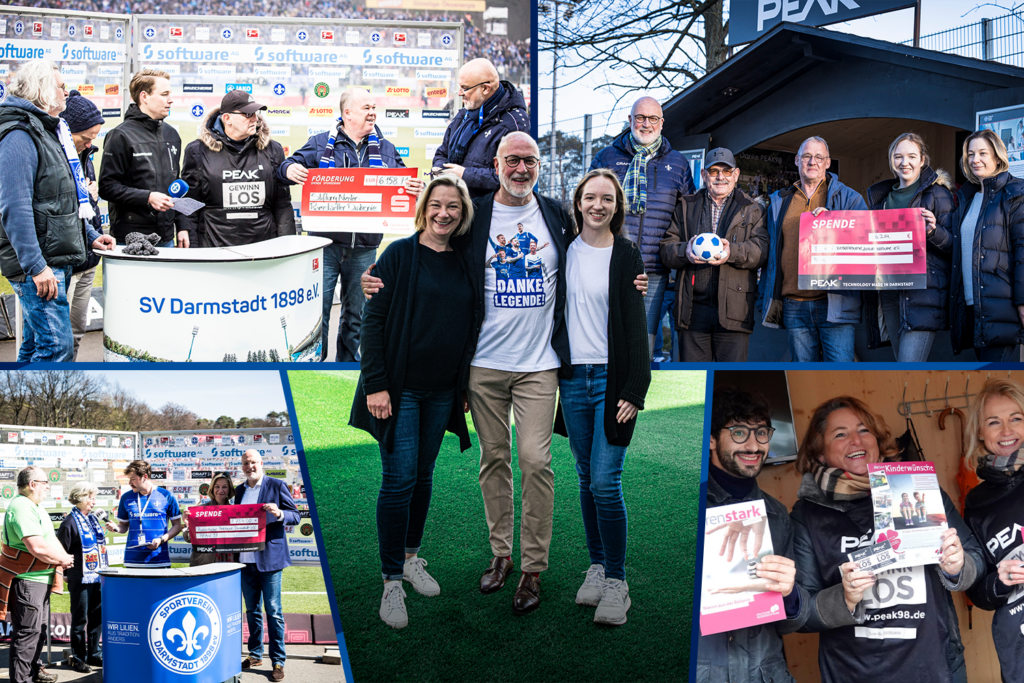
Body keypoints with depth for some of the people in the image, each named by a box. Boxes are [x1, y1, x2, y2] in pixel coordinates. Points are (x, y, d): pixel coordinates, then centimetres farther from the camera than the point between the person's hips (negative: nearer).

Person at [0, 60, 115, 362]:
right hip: (39, 263, -10)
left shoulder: (50, 130, 18)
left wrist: (90, 236, 21)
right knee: (57, 346, -13)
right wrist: (36, 266, -25)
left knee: (35, 344, 14)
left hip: (59, 259, 10)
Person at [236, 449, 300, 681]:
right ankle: (255, 655, 25)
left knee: (273, 611, -2)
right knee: (252, 610, 13)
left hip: (268, 559, -5)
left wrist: (279, 514, -24)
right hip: (245, 559, 5)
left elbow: (295, 516, -5)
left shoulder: (276, 486, -2)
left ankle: (278, 662, 3)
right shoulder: (239, 490, 14)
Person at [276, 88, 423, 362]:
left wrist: (416, 188, -13)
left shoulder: (386, 149, 11)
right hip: (325, 242, -3)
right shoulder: (320, 143, 4)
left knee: (356, 315, 12)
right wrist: (289, 170, -21)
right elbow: (291, 165, 3)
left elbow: (404, 182, 11)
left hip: (364, 248, 3)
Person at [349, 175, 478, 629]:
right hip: (399, 387, -5)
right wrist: (375, 384, -15)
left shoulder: (463, 264, 8)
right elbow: (373, 321, -9)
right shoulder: (399, 255, -6)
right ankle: (392, 582, 4)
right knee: (399, 480, -5)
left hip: (441, 390, 5)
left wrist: (464, 386, 12)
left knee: (423, 475, 14)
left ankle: (411, 558, 31)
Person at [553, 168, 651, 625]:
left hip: (611, 378, -4)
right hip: (572, 377, 4)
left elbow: (635, 324, -5)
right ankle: (597, 567, 23)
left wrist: (634, 389, -10)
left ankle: (616, 582, 3)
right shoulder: (565, 248, 8)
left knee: (605, 482, -8)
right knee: (586, 479, 11)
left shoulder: (626, 254, -2)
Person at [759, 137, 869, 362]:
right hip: (794, 306, 3)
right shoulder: (779, 201, 16)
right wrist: (765, 301, 14)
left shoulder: (847, 198, 8)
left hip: (835, 303, -3)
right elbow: (770, 253, 19)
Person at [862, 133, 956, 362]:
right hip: (889, 290, 6)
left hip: (924, 290, -6)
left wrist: (933, 231, -22)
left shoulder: (938, 193, 1)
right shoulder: (881, 197, 19)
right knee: (902, 362, 10)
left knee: (909, 366, -17)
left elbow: (954, 244, -3)